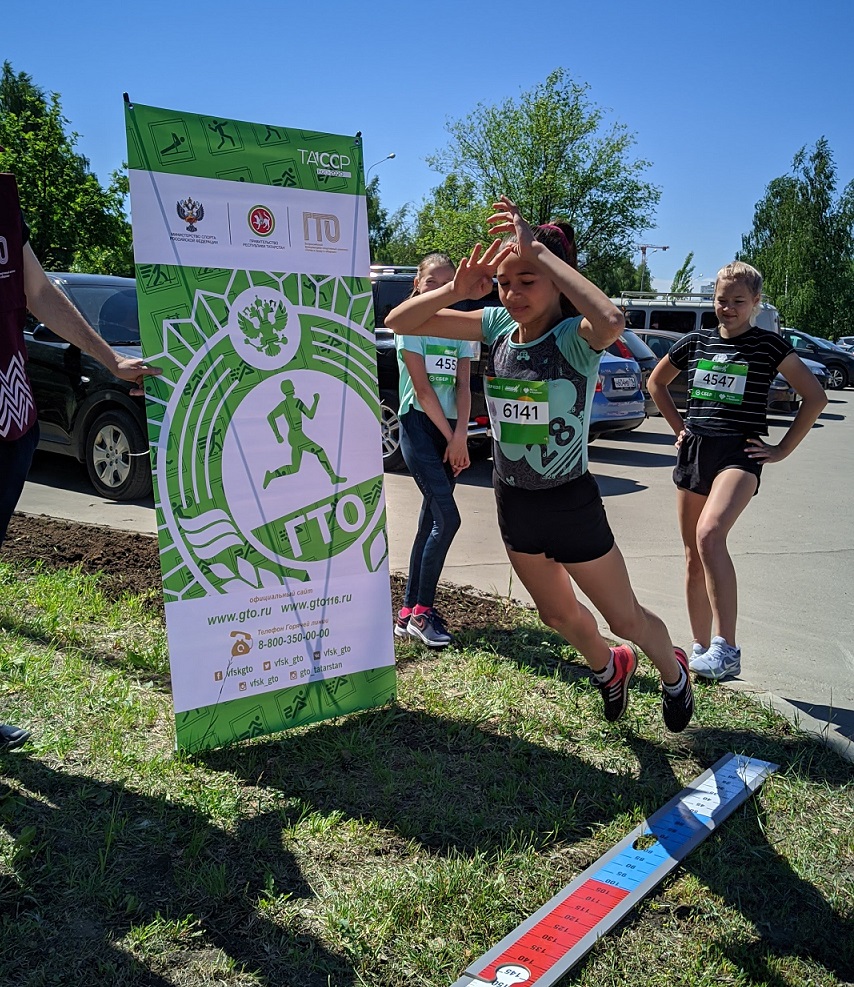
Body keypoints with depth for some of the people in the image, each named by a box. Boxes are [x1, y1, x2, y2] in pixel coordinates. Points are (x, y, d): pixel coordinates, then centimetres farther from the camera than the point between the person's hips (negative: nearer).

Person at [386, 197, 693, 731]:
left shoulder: (576, 336, -21)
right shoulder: (497, 326, -5)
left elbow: (612, 321, -48)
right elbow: (400, 321, -6)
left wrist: (539, 248, -40)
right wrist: (457, 289, -26)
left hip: (571, 505, -6)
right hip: (513, 502, 6)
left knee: (627, 618, 14)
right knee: (558, 614, 26)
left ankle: (674, 672, 46)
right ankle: (609, 667, 57)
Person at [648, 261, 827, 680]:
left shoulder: (768, 345, -1)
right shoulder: (695, 342, 10)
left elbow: (815, 397, 1)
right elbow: (656, 382, 25)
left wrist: (782, 449, -2)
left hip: (739, 454, -5)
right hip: (693, 453, 5)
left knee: (710, 534, -31)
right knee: (693, 556, 8)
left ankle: (726, 649, -28)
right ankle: (701, 650, 22)